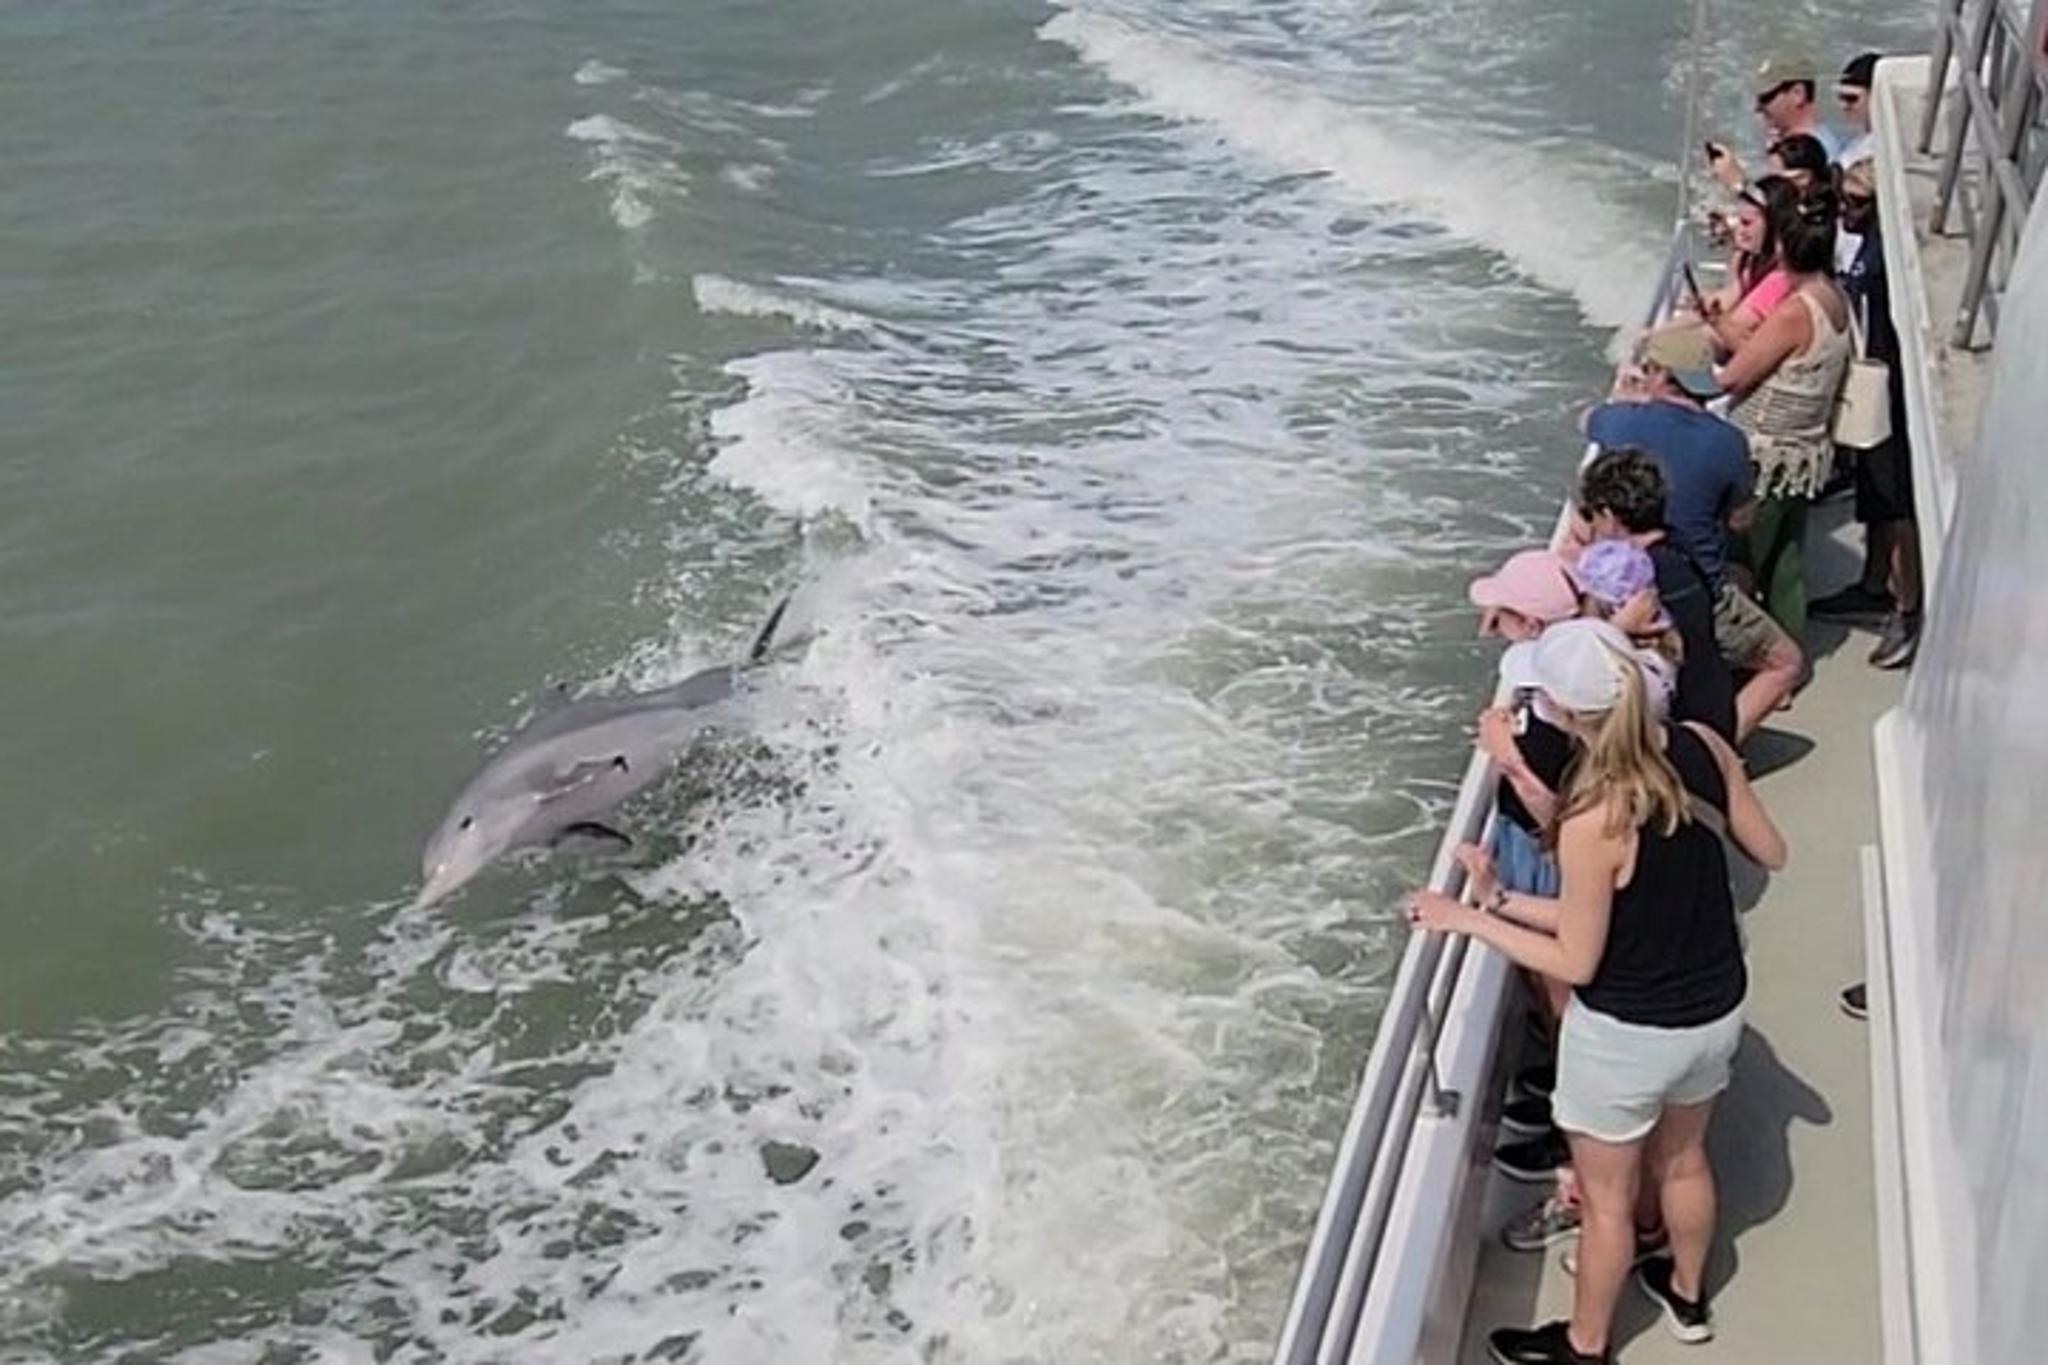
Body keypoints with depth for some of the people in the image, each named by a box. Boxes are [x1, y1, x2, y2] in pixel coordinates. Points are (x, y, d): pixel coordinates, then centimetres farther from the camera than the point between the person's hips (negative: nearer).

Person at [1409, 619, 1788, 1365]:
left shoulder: (1594, 820, -33)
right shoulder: (1703, 747, -15)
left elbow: (1576, 963, -21)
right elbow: (1771, 853, 2)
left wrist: (1470, 918, -10)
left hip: (1629, 1035, -6)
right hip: (1718, 1010, 6)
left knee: (1606, 1196, 19)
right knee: (1684, 1158, 32)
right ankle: (1688, 1294, 56)